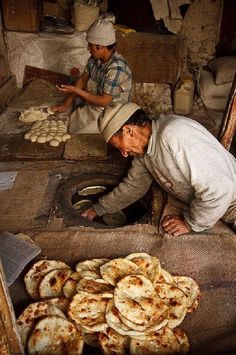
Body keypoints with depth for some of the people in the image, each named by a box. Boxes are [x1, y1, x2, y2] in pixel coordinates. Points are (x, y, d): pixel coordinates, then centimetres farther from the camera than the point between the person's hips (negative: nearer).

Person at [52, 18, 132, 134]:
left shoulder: (116, 67, -28)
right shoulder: (95, 59, -3)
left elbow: (104, 101, -26)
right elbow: (82, 80, 10)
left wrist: (76, 90, -23)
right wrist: (68, 102, 1)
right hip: (92, 107, 8)